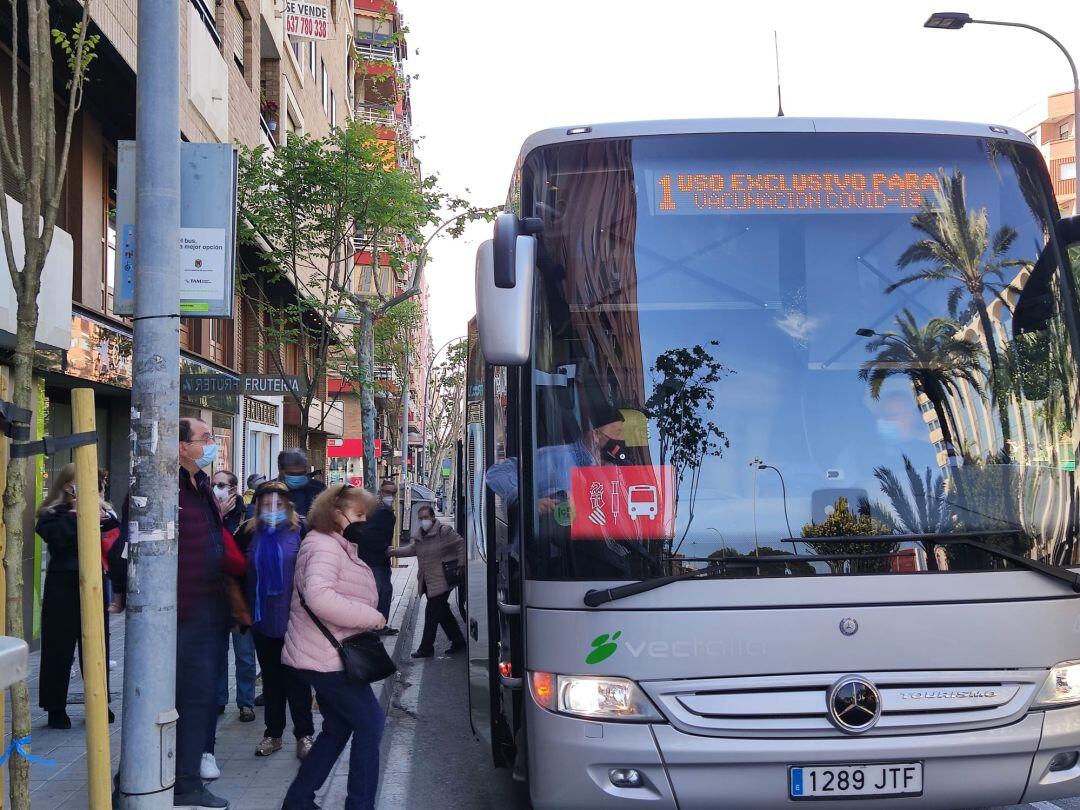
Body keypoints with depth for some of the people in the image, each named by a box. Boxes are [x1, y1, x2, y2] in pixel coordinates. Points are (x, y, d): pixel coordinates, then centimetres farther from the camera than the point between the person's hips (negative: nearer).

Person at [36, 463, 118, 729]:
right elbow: (58, 537, -21)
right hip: (63, 585, -3)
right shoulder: (53, 514, -2)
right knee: (59, 646, 2)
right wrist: (78, 514, -18)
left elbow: (117, 533, -2)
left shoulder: (101, 509, 9)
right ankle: (55, 708, 11)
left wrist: (104, 518, -17)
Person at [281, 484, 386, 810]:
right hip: (326, 658, -11)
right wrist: (371, 617, -26)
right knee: (370, 722, -7)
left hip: (325, 657, 11)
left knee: (337, 729, 17)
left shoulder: (336, 546, 18)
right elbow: (319, 597, -32)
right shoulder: (325, 547, -17)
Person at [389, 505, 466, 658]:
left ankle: (426, 648, 1)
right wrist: (394, 552, 16)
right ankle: (458, 641, 26)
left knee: (432, 613, -6)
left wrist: (460, 565, -11)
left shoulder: (444, 531, -14)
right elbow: (413, 549, 23)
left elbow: (461, 544, -10)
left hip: (441, 581, -8)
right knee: (443, 612, 13)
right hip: (427, 582, 8)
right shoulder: (418, 534, 9)